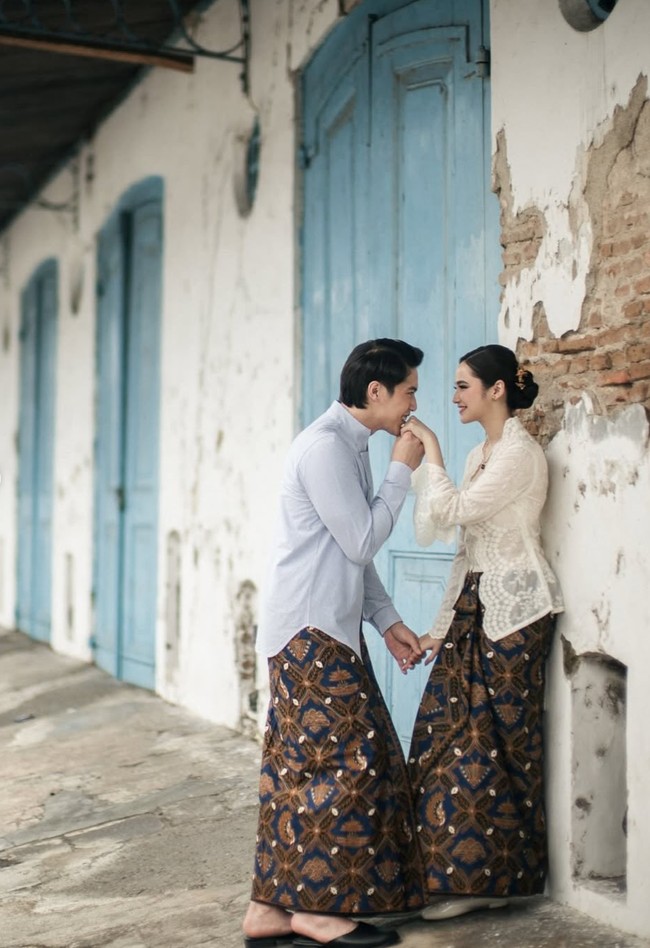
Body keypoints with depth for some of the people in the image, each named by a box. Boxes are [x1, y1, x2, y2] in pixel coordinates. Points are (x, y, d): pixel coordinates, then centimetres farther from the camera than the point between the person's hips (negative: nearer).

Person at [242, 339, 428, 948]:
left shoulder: (349, 446, 17)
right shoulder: (325, 446, -15)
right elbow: (362, 541, -15)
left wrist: (387, 621, 15)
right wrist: (403, 470, -6)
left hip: (328, 631, 10)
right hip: (310, 631, -10)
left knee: (301, 765, 9)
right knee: (342, 761, -7)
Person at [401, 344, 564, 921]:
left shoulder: (520, 452, -12)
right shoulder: (480, 456, 16)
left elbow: (450, 513, -20)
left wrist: (431, 451, -9)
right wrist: (444, 624, 16)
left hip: (513, 611, -9)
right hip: (474, 607, 9)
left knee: (498, 738, -3)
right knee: (452, 733, 5)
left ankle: (489, 877, 7)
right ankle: (461, 873, 13)